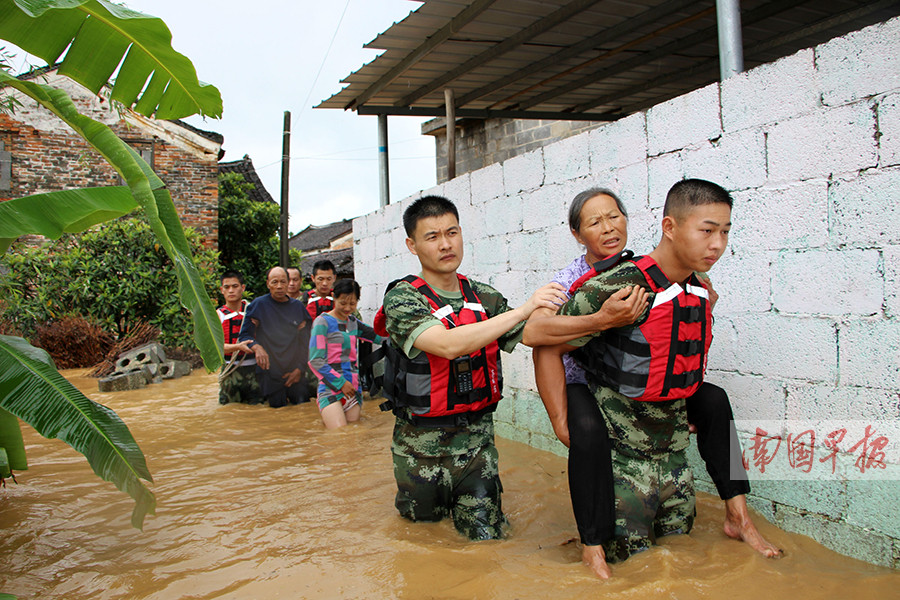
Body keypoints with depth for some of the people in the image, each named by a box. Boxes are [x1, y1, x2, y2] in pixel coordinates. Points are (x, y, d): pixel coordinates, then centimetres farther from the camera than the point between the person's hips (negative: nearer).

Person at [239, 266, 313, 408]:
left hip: (294, 372, 2)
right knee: (278, 407, -1)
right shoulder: (258, 305, 1)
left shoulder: (298, 307, 8)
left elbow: (305, 342, 9)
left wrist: (300, 368, 0)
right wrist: (257, 347, -20)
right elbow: (244, 335, 1)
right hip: (269, 372, -2)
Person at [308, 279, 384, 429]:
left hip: (353, 387, 6)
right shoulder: (323, 322, -4)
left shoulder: (353, 322, 15)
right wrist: (341, 383, -10)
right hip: (331, 388, -6)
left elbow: (379, 336, 12)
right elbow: (315, 361, -9)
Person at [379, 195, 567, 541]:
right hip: (422, 447, -3)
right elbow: (448, 344, -32)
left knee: (487, 540, 7)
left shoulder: (485, 298, 1)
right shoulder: (402, 299, -15)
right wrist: (523, 309, -32)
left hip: (477, 439, 3)